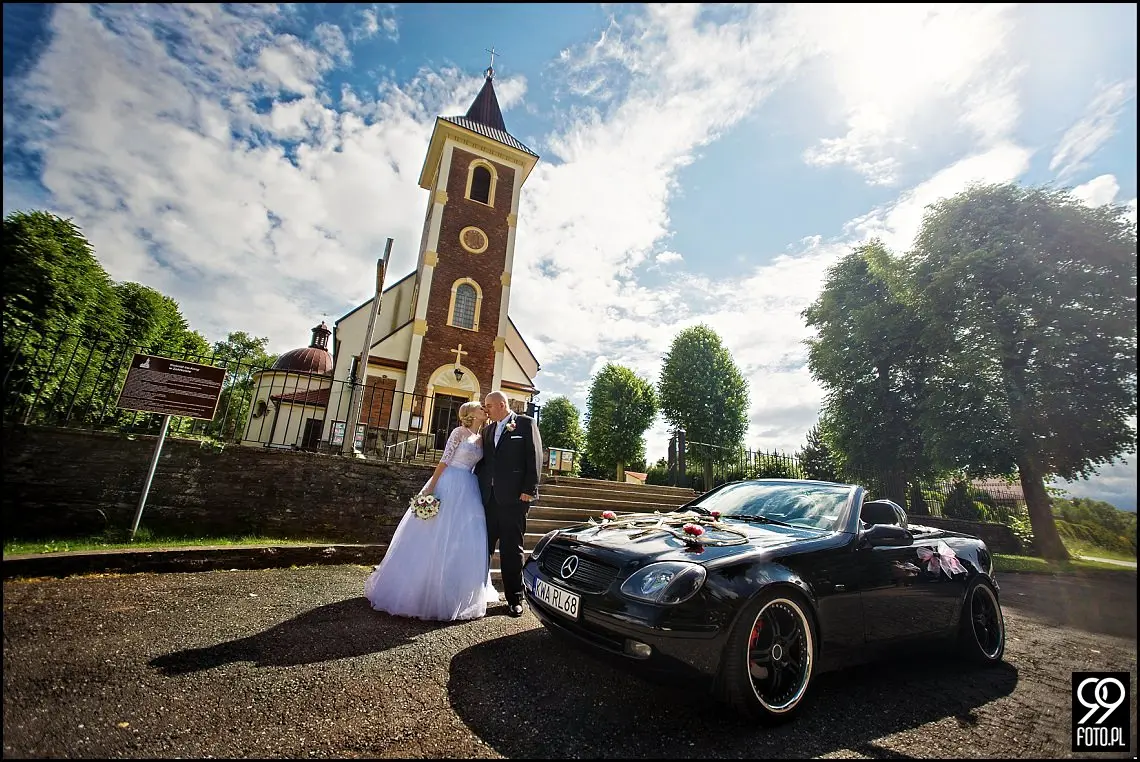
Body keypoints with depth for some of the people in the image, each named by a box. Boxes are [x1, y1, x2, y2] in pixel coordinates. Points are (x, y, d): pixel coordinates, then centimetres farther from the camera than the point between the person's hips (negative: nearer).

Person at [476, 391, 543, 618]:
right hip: (488, 497, 5)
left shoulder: (526, 423, -1)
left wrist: (529, 490, -13)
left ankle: (515, 599, 16)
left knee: (511, 549, 3)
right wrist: (477, 487, 9)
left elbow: (535, 457, -7)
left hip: (514, 497, -5)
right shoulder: (488, 429, 18)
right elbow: (483, 461, 19)